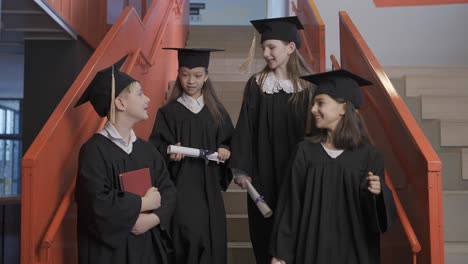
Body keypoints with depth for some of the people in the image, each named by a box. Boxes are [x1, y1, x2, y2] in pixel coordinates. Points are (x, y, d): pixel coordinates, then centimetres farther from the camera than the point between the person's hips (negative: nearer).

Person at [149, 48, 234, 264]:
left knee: (212, 237, 7)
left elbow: (228, 142, 11)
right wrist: (169, 153, -23)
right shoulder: (168, 112, -2)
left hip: (209, 185, 3)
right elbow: (157, 148, -4)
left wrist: (225, 151, -10)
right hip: (181, 185, -3)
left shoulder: (216, 111, 6)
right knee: (189, 236, -12)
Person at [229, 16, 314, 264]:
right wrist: (241, 169, -7)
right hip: (263, 172, 1)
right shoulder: (256, 84, -2)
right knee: (265, 233, 10)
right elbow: (245, 129, -3)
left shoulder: (307, 86, -3)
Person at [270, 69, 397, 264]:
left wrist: (377, 193, -24)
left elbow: (384, 208, -2)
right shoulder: (305, 151, -4)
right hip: (313, 248, 1)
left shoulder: (368, 155, -6)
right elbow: (290, 204, -3)